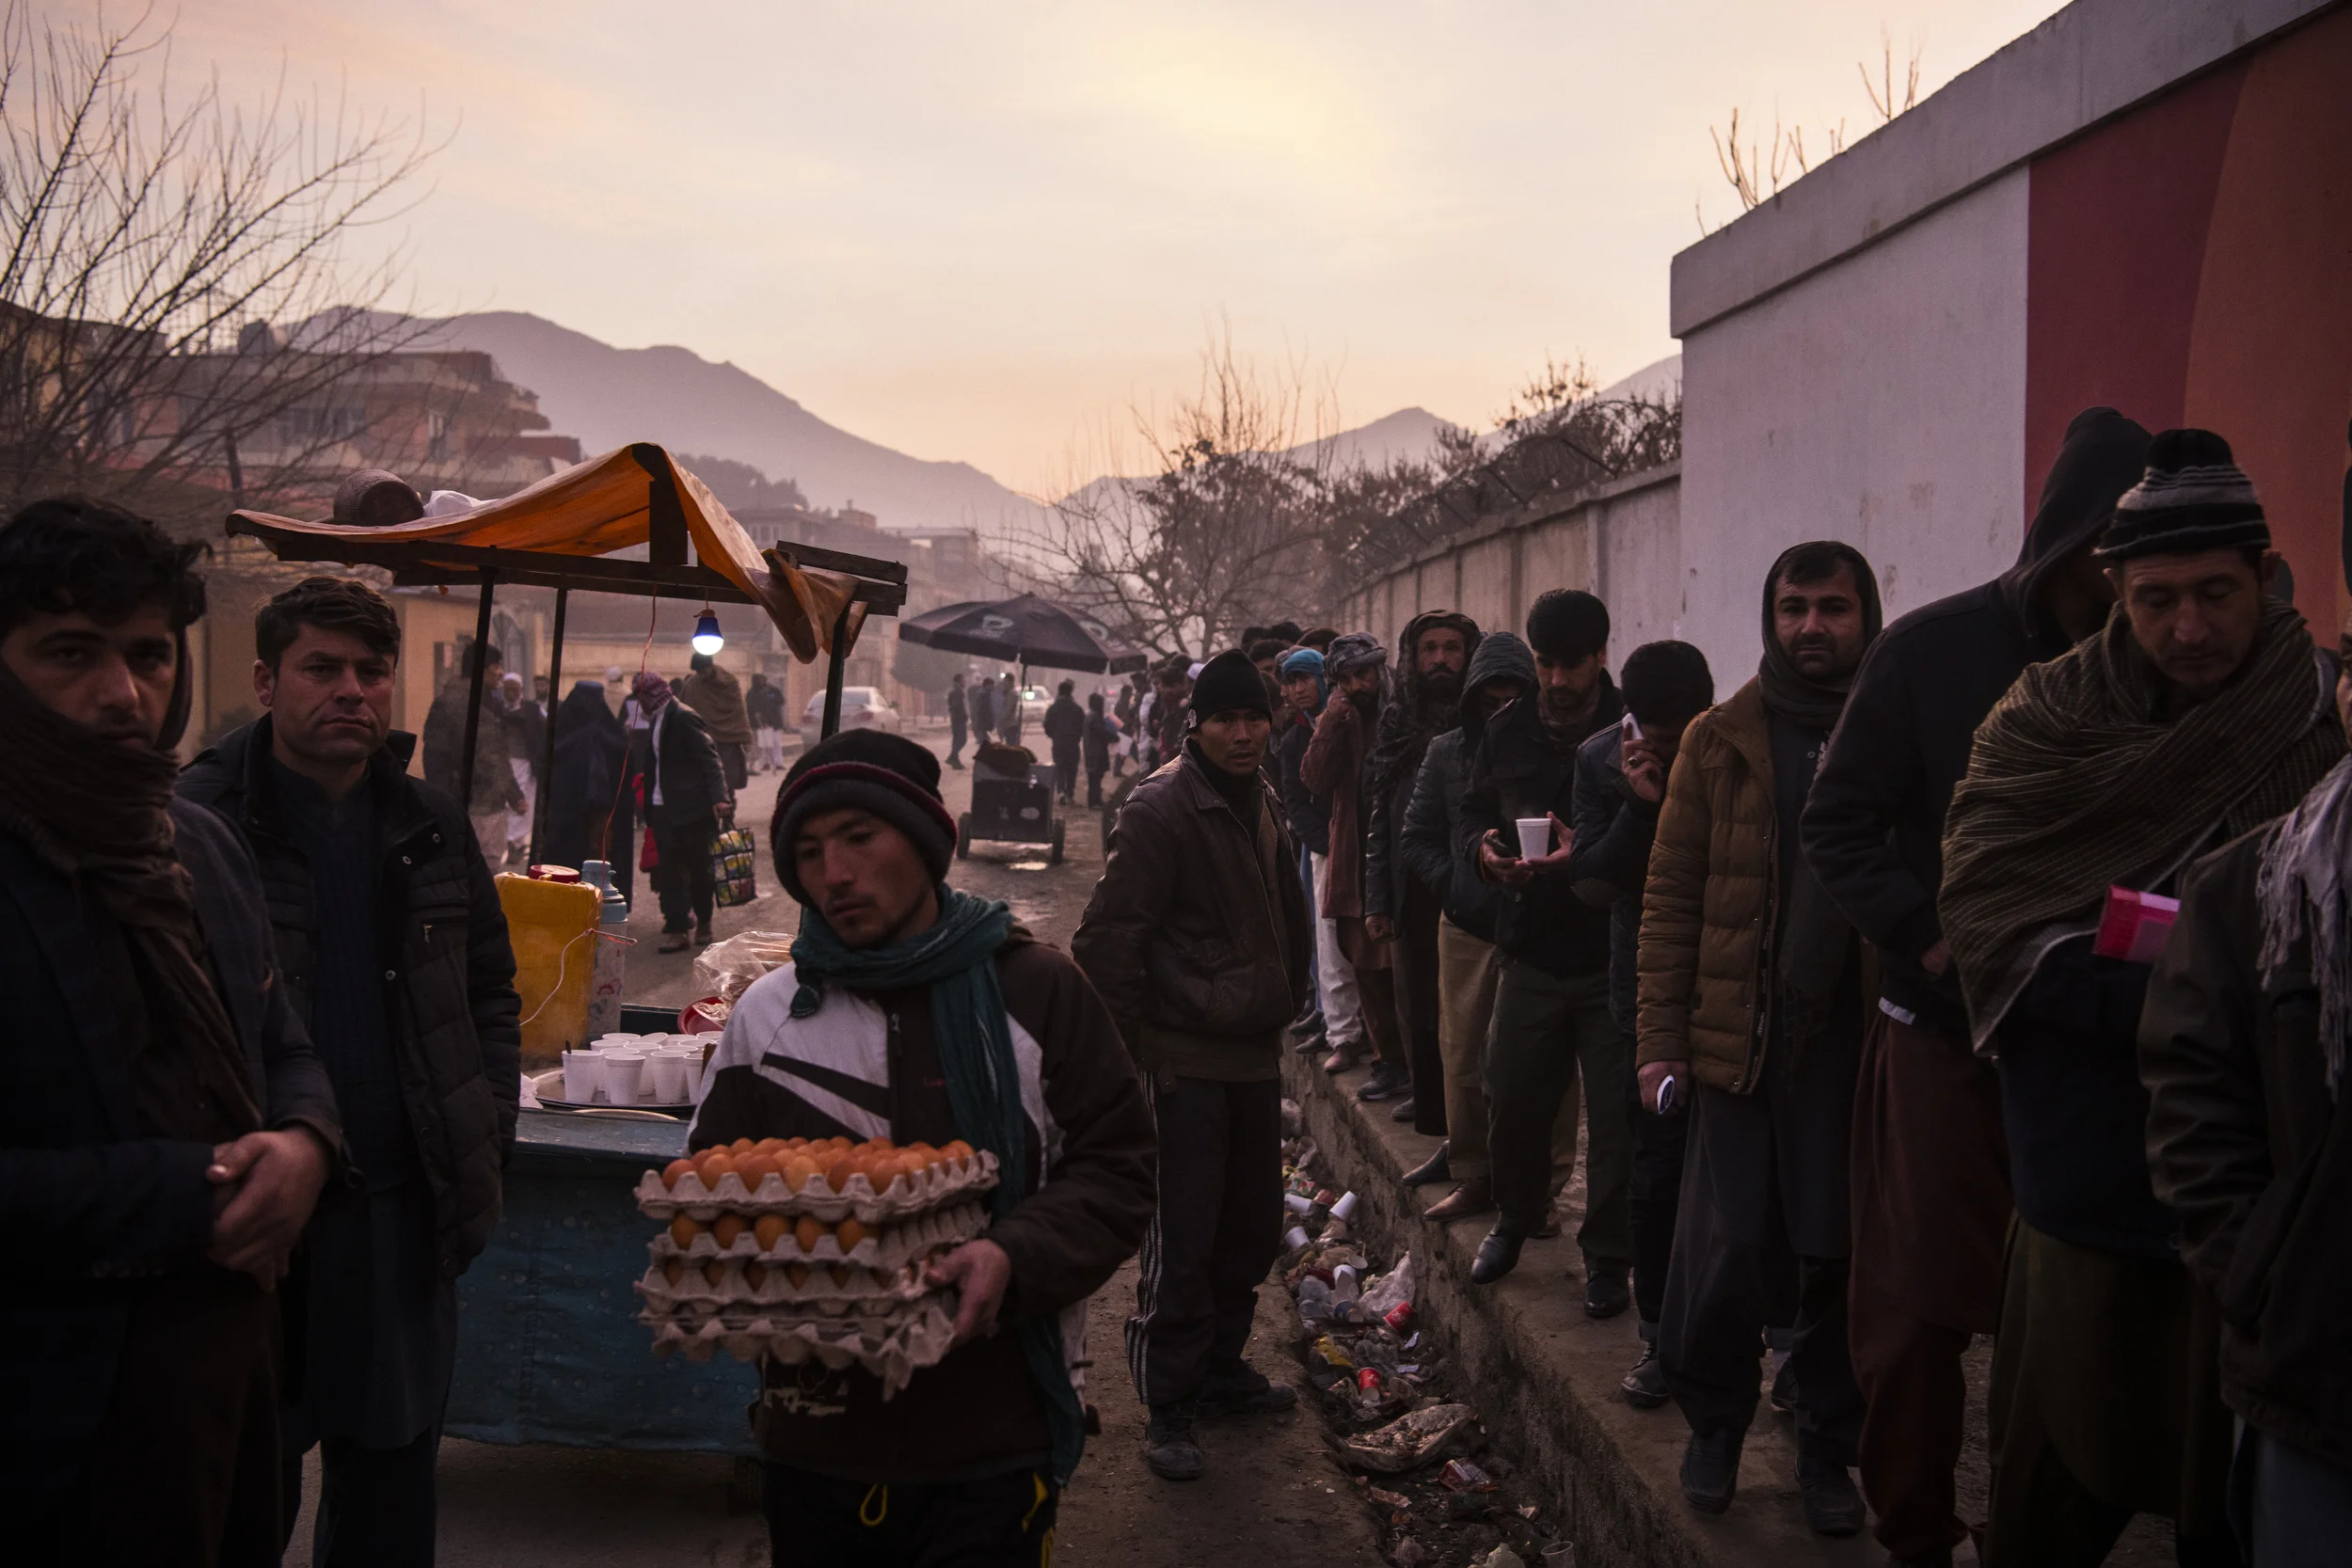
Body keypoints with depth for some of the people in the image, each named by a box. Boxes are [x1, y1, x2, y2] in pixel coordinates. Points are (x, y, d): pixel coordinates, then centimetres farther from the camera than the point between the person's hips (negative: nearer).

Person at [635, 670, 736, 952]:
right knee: (668, 871, 4)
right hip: (663, 809, 8)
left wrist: (719, 797, -28)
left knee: (698, 869, 3)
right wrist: (648, 808, 16)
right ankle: (676, 929, 7)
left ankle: (703, 924, 18)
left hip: (691, 808, -8)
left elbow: (709, 758, -18)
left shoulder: (684, 717, -13)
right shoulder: (656, 721, 14)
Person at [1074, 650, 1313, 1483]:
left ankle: (1220, 1367, 33)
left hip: (1254, 1053, 8)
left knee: (1252, 1227, 16)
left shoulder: (1262, 804, 12)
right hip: (1187, 1060, -8)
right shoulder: (1161, 807, -15)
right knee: (1181, 1241, -3)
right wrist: (1129, 1042, -13)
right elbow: (1108, 938, -16)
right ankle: (1169, 1406, 10)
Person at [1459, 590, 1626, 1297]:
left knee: (1615, 1115, 3)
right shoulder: (1506, 731, 7)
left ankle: (1607, 1257, 18)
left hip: (1613, 957, -4)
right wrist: (1485, 847, -4)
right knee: (1512, 1099, 11)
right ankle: (1516, 1219, 35)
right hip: (1530, 951, 4)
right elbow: (1473, 809, 18)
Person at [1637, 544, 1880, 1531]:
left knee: (1841, 1258, 7)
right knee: (1727, 1252, 0)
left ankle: (1828, 1450, 27)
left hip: (1865, 1044, 0)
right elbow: (1671, 896, 4)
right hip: (1740, 1042, 0)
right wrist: (1662, 1040, -1)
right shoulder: (1722, 740, 5)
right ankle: (1714, 1424, 25)